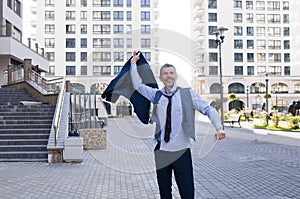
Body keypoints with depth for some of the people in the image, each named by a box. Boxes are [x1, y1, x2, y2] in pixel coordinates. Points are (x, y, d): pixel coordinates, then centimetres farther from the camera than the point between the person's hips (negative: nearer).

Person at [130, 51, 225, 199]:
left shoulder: (187, 94, -2)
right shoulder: (156, 94, 7)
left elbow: (208, 109, -5)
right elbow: (138, 85, 14)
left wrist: (219, 128, -19)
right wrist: (133, 64, 10)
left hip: (181, 152, -3)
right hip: (161, 151, 3)